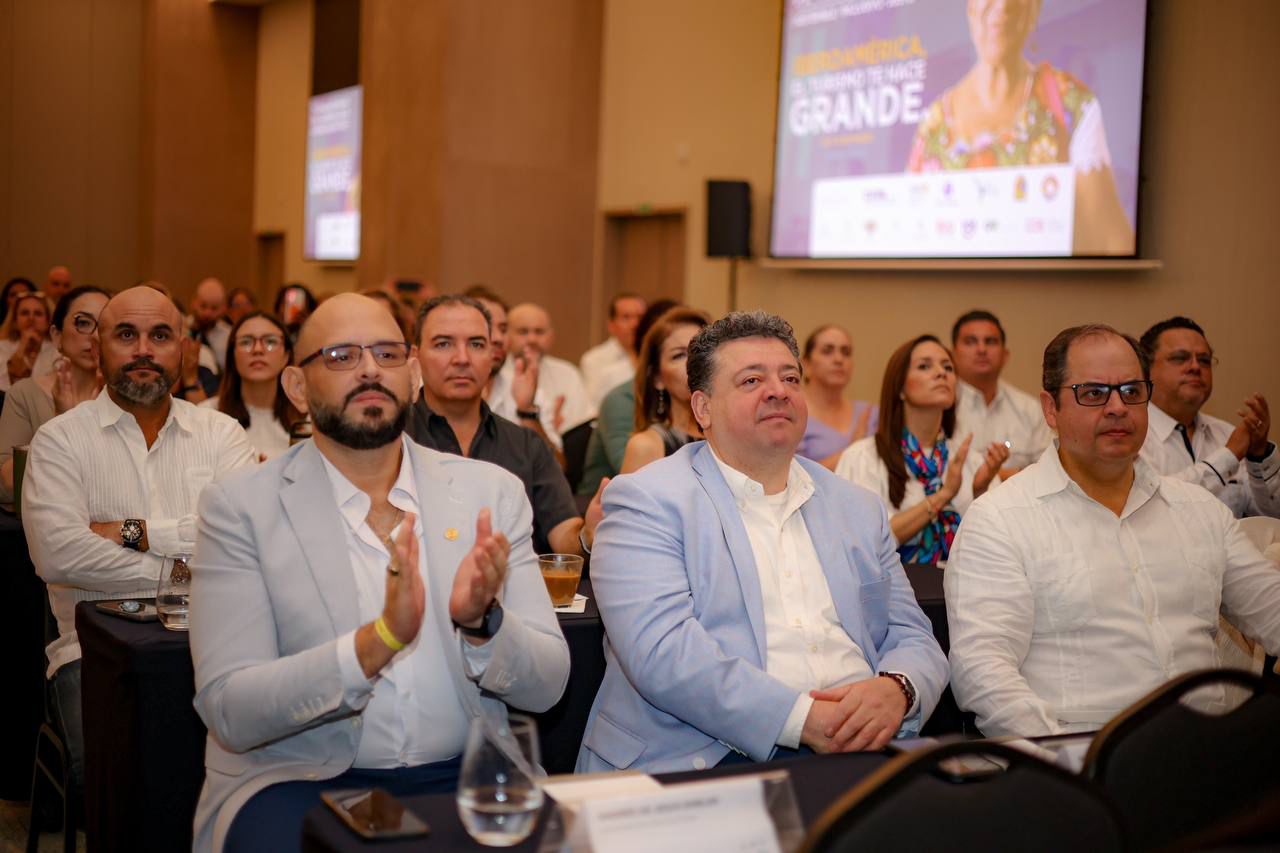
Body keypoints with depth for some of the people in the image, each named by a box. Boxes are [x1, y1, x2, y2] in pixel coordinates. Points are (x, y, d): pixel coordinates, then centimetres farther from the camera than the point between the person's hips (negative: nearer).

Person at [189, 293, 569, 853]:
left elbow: (546, 686, 2)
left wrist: (481, 622, -20)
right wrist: (379, 639, -25)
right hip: (297, 780, -2)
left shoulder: (491, 492, 4)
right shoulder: (239, 507, -3)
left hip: (461, 773, 3)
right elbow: (229, 712, -11)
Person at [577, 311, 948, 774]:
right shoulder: (645, 501, 2)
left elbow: (912, 638, 19)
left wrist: (896, 688, -7)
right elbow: (660, 650, -12)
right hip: (709, 760, -5)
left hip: (859, 749, 5)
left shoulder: (858, 509, 20)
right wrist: (803, 718, -20)